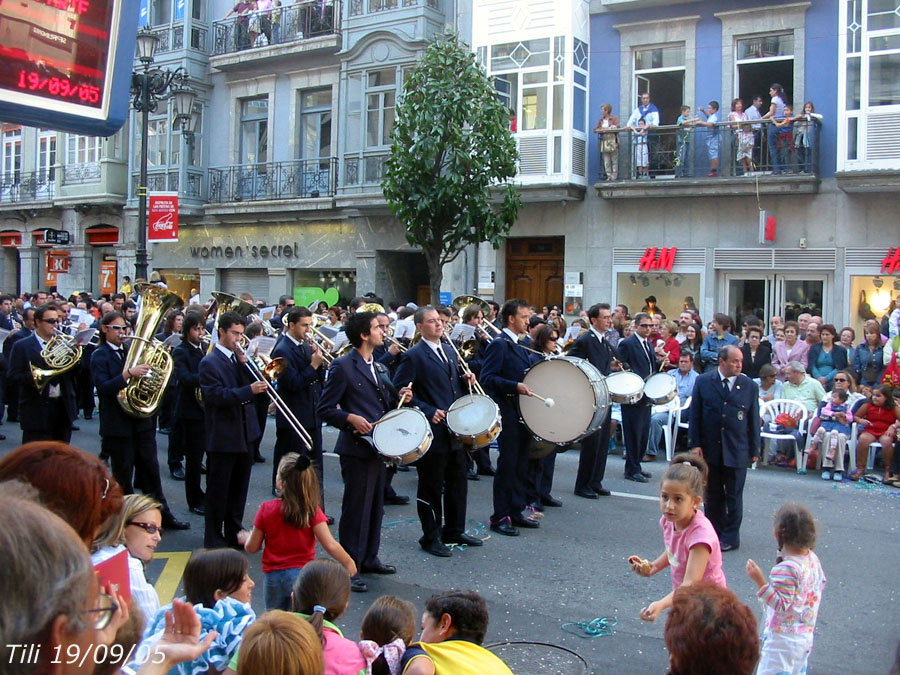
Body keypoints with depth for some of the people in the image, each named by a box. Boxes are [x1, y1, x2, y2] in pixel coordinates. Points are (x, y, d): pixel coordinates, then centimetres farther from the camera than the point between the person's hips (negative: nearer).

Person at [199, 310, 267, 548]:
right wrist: (249, 390, -30)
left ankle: (234, 531, 30)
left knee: (239, 488, 17)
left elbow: (250, 384, 3)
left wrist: (244, 363, -10)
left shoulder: (239, 358, 12)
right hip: (223, 437, -7)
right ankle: (213, 539, 12)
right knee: (218, 490, 3)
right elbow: (216, 396, -21)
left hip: (245, 434, 7)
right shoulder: (210, 362, -11)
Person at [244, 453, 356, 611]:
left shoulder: (266, 509, -9)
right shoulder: (312, 511, -11)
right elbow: (330, 545, -17)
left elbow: (252, 548, -2)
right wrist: (349, 563, -5)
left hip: (273, 576, 1)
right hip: (303, 574, -1)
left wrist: (249, 537, 19)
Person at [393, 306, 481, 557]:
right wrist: (428, 411, -18)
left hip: (455, 429, 7)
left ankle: (454, 530, 31)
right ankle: (431, 537, 16)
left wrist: (466, 380, 2)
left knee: (458, 482, 16)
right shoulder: (414, 356, -11)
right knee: (431, 487, 4)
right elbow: (399, 390, -14)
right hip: (432, 431, -7)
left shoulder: (449, 350, 12)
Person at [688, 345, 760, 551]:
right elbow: (695, 415, 1)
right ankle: (714, 533, 24)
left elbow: (754, 419, 4)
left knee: (733, 496, 7)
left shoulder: (749, 386, 0)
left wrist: (754, 449, 4)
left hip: (737, 451, 0)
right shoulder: (703, 382, -1)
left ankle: (730, 538, 17)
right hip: (709, 449, 1)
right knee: (712, 495, 11)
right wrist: (695, 444, -5)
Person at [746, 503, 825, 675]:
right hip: (806, 635, 9)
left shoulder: (785, 569, -27)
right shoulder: (813, 559, -1)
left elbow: (781, 605, -26)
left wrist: (760, 580, -32)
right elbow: (820, 584, 16)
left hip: (783, 638, -9)